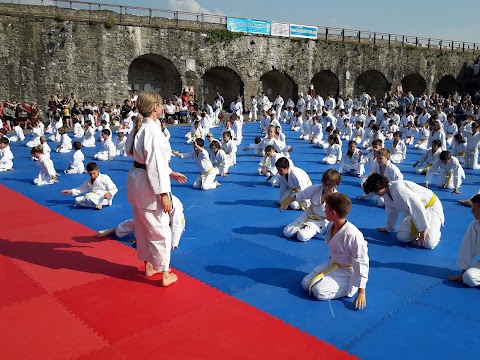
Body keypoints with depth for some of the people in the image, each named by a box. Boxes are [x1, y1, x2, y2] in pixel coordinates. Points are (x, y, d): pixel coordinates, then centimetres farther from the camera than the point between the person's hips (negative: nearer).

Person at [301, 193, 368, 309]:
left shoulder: (352, 235, -32)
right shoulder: (333, 226, -6)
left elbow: (361, 264, -25)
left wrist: (361, 292, -21)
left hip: (347, 272, -8)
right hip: (332, 264, 8)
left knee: (319, 292, -24)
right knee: (306, 284, 1)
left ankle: (350, 288, -1)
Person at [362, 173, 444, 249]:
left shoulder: (398, 189, -34)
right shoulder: (386, 194, -4)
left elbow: (417, 207, -34)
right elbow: (392, 212, 14)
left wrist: (423, 229, -29)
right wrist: (388, 227, 26)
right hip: (415, 210, 8)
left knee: (428, 243, -22)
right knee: (402, 237, -9)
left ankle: (435, 231, 9)